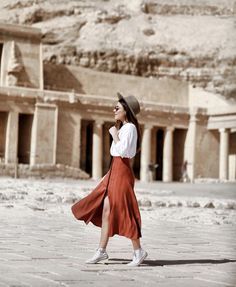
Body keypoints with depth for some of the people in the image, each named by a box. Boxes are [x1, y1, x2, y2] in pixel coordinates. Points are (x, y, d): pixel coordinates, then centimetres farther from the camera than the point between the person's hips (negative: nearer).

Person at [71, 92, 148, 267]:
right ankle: (102, 251, 11)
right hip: (115, 171, 10)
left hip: (122, 172, -10)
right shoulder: (123, 127, 18)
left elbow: (123, 151, -22)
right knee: (106, 209, 7)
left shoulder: (130, 127, -11)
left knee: (124, 211, -6)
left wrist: (114, 134, -11)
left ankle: (138, 251, 2)